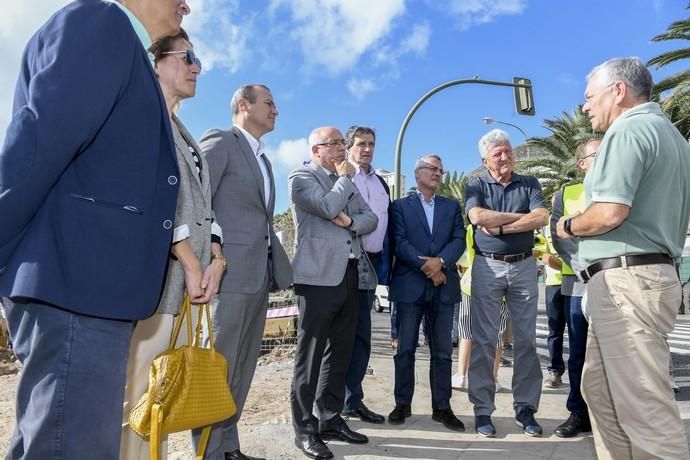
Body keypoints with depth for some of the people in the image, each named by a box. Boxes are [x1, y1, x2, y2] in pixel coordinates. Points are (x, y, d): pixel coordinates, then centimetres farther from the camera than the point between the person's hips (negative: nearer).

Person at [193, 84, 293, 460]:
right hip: (231, 270, -8)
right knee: (219, 365, -1)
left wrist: (277, 264, 11)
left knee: (242, 366, 13)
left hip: (259, 273, 8)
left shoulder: (262, 158, 22)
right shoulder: (220, 141, -3)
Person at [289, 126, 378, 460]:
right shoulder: (301, 177, -1)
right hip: (319, 276, -7)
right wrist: (345, 177, -1)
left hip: (350, 274, 8)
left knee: (340, 353, 12)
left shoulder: (345, 181, 22)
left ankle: (330, 420, 25)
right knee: (310, 355, -1)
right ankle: (304, 429, 10)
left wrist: (350, 221, -8)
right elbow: (328, 207, -17)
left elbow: (371, 218, 13)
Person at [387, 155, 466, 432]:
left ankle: (441, 407, 16)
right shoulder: (400, 206, 8)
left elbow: (459, 239, 4)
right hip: (409, 284, -2)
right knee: (405, 348, 4)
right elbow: (399, 242, -4)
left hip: (444, 286, 2)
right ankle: (402, 403, 16)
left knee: (442, 350, 6)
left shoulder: (452, 206, 16)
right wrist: (426, 267, -13)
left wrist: (440, 261, -14)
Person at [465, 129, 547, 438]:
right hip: (487, 267, -2)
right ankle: (483, 409, 11)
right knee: (484, 340, 1)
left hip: (524, 266, 2)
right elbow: (477, 217, -15)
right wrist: (519, 216, -8)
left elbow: (541, 218, -8)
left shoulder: (529, 184, 8)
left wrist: (500, 226, -13)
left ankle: (525, 407, 19)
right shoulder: (476, 186, 4)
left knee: (525, 340, 6)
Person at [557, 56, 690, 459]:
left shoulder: (629, 129, -9)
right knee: (600, 388, 16)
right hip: (651, 272, 10)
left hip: (626, 279, -10)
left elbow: (609, 213, -21)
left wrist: (568, 226, -2)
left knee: (645, 406, -5)